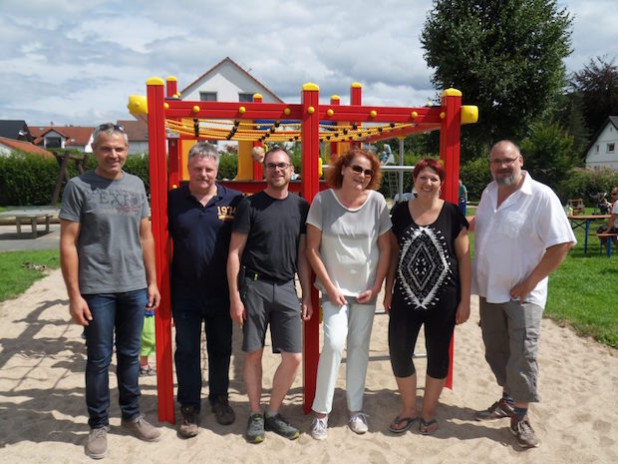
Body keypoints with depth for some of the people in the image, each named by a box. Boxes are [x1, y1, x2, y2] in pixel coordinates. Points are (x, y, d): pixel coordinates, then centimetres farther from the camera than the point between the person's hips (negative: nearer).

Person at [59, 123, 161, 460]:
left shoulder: (136, 185, 6)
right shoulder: (78, 187, -6)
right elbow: (68, 244, -7)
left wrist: (152, 282, 8)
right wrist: (74, 295, -11)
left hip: (134, 287, 4)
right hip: (97, 289, -3)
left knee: (129, 355, 15)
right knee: (99, 359, 8)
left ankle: (131, 415, 31)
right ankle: (98, 425, 24)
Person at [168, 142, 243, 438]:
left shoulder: (234, 200, -5)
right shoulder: (173, 200, -3)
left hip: (221, 292, 0)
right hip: (185, 293, 0)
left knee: (221, 349, 16)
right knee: (187, 352, 10)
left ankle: (219, 399, 36)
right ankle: (189, 408, 25)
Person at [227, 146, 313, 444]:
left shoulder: (301, 207, 7)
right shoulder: (250, 205, -3)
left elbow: (303, 255, 11)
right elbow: (235, 253, -3)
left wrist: (307, 296, 7)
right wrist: (235, 297, -8)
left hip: (286, 288, 3)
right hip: (254, 286, -3)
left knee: (294, 357, 2)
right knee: (253, 354, 7)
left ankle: (273, 413, 23)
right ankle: (255, 416, 25)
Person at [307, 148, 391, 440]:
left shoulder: (377, 202, -7)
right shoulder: (323, 200, -11)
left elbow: (385, 248, 0)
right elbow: (312, 249, -9)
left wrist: (376, 287, -3)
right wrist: (330, 287, -11)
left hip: (366, 289, 2)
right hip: (335, 288, -2)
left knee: (359, 347, 10)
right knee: (334, 344, -12)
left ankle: (356, 408, 25)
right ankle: (321, 411, 5)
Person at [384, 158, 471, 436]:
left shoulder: (452, 213, -3)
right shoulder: (400, 211, 3)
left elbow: (464, 257, -1)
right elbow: (393, 252, 8)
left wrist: (465, 300, -4)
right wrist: (388, 291, 5)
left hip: (442, 298, -1)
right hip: (406, 296, 2)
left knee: (437, 354, 10)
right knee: (398, 352, 1)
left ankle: (428, 411, 29)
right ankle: (408, 409, 24)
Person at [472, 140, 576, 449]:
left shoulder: (541, 195, -16)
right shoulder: (488, 192, 4)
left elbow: (562, 244, -18)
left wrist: (530, 283, -18)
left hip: (522, 293, -6)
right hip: (489, 290, 6)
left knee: (522, 356, -1)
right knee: (496, 352, 16)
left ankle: (520, 417, 13)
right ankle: (508, 401, 35)